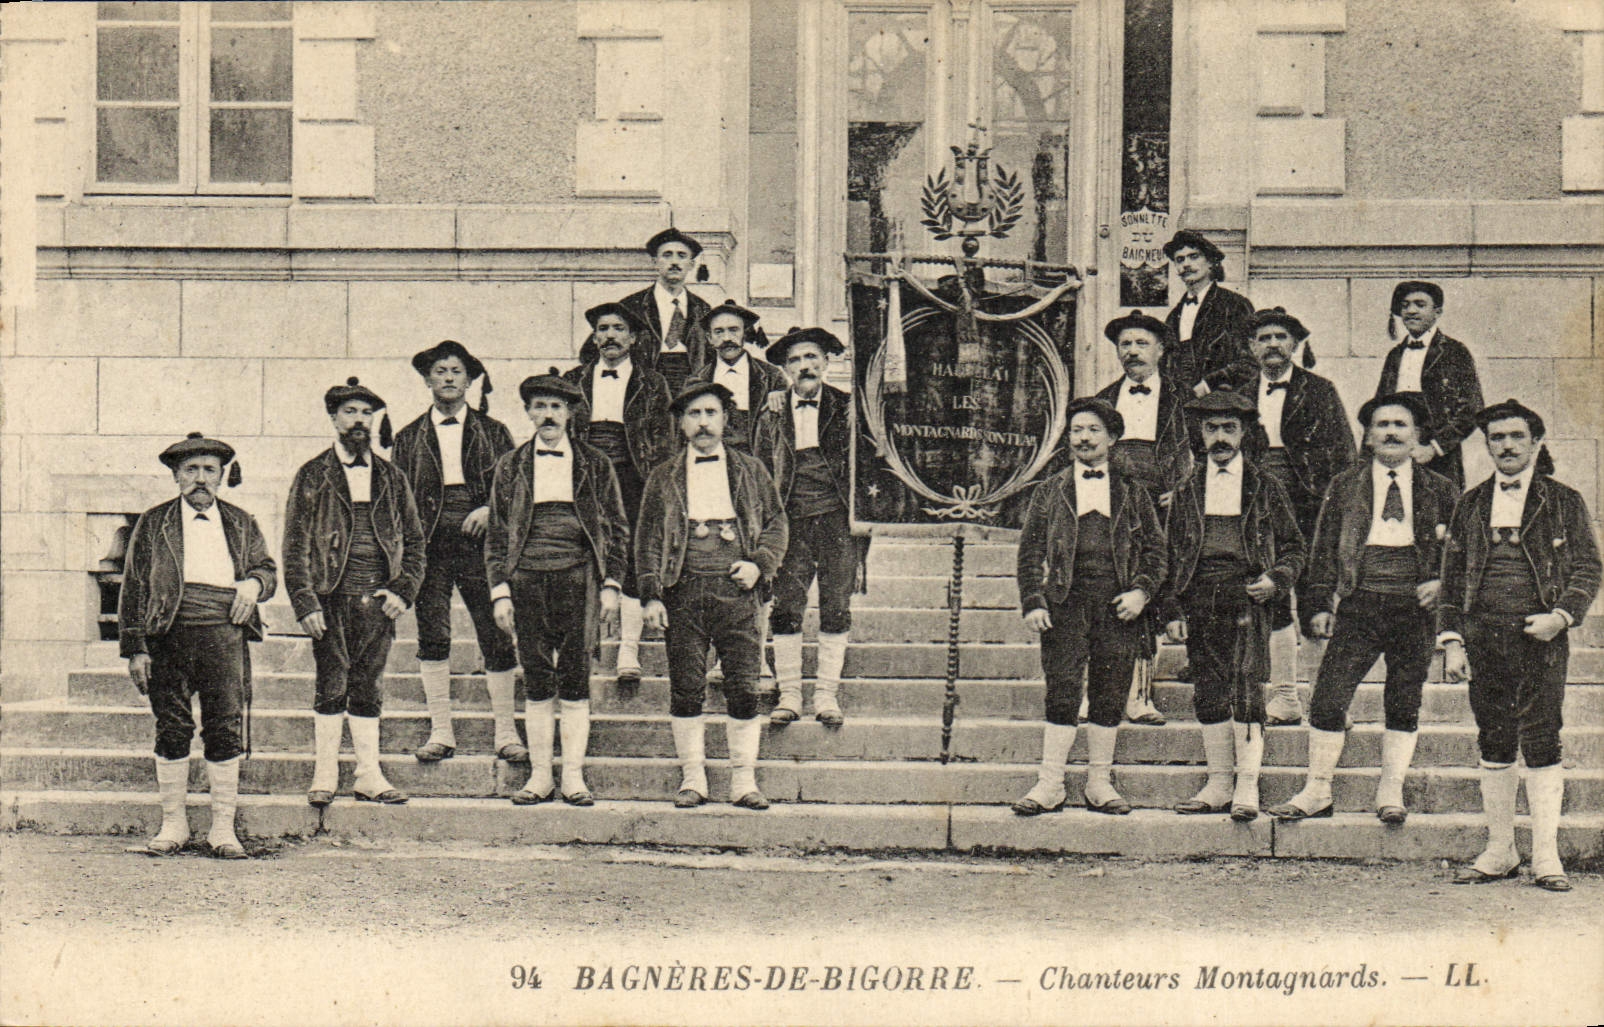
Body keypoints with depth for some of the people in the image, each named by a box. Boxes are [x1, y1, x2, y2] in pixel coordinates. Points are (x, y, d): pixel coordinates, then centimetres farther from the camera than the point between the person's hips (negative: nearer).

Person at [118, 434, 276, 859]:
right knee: (172, 729, 1)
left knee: (226, 731, -3)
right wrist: (136, 648, -3)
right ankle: (173, 823, 12)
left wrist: (254, 583, -4)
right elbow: (133, 586, 6)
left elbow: (267, 569, 22)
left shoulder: (241, 524, 16)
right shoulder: (153, 523, 10)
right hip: (169, 636, -1)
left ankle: (223, 827, 4)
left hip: (224, 635, 1)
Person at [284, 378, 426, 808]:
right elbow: (295, 547, -1)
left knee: (368, 689, 6)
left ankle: (369, 776, 11)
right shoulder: (313, 477, 3)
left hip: (378, 601, 3)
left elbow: (414, 541, 15)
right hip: (332, 600, -2)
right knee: (331, 688, -1)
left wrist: (403, 591, 1)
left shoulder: (391, 478, 13)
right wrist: (305, 603, -10)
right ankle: (324, 776, 7)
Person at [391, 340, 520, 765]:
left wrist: (491, 510, -11)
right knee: (432, 638, -2)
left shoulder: (493, 433, 13)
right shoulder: (409, 438, 14)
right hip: (430, 545, 1)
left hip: (479, 542, -1)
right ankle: (440, 733, 7)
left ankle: (505, 733, 5)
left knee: (497, 638, -4)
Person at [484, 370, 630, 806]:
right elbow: (496, 534, 10)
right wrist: (500, 590, 1)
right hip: (527, 582, 1)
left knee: (575, 683, -1)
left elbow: (616, 529, 9)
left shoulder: (595, 465, 8)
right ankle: (539, 776, 9)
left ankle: (574, 777, 4)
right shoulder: (511, 467, 10)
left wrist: (611, 585, -1)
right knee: (536, 684, 3)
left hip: (578, 581, -1)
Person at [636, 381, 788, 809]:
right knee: (686, 688, 0)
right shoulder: (664, 477, 12)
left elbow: (776, 521, 14)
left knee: (744, 688, -4)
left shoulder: (750, 471, 13)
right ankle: (693, 778, 9)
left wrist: (759, 563, -3)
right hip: (684, 591, 0)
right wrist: (651, 595, -2)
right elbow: (648, 538, 9)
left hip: (735, 590, 0)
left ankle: (744, 780, 3)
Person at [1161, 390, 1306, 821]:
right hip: (1199, 603, 3)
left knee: (1246, 691, -13)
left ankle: (1247, 788, -11)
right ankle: (1218, 785, 10)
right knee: (1208, 695, 3)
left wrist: (1276, 580, -7)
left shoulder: (1265, 488, 10)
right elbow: (1172, 555, 15)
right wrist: (1173, 610, 6)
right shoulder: (1187, 491, 15)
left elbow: (1294, 547, 12)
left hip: (1247, 600, -3)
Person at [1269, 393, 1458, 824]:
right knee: (1329, 696, -6)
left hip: (1414, 608, 0)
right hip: (1358, 606, 0)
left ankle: (1390, 793, 14)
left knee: (1404, 704, 4)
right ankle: (1317, 792, 3)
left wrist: (1442, 582, -4)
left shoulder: (1439, 491, 9)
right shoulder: (1344, 487, 10)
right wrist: (1321, 604, 0)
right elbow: (1323, 549, 9)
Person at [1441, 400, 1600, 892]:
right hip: (1483, 640, 3)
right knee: (1494, 746, 6)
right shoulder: (1471, 505, 14)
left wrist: (1561, 615, -12)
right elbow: (1452, 578, 14)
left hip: (1540, 637, -3)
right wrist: (1452, 640, 5)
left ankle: (1546, 856, -1)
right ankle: (1499, 851, 14)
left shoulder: (1564, 502, 7)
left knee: (1542, 745, -6)